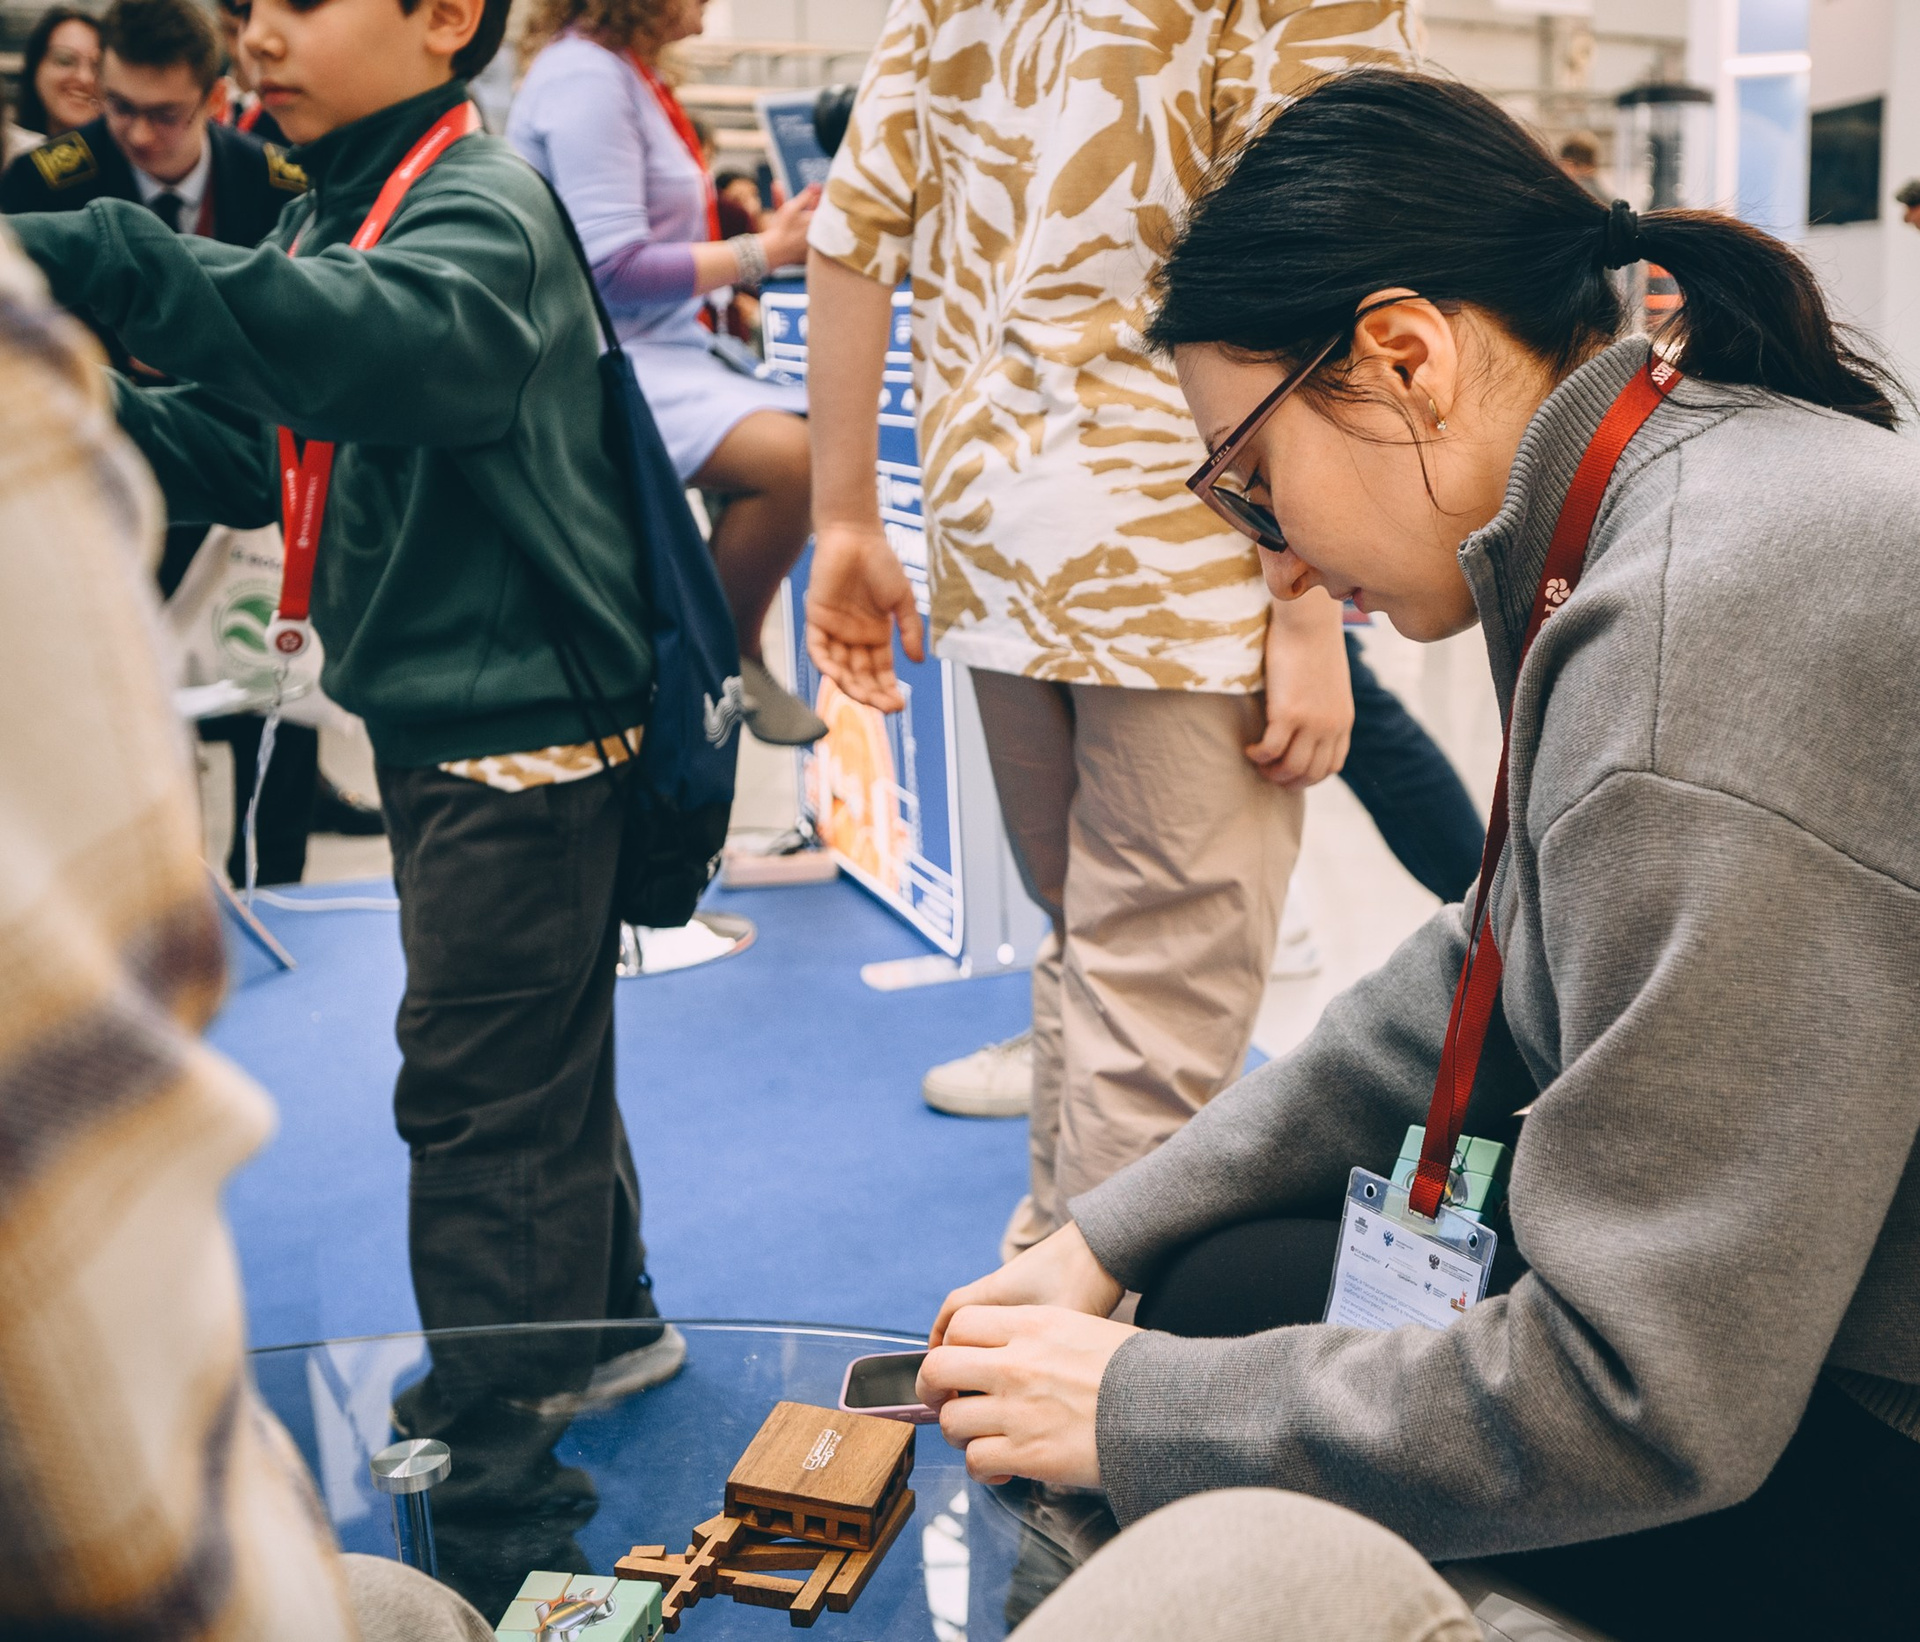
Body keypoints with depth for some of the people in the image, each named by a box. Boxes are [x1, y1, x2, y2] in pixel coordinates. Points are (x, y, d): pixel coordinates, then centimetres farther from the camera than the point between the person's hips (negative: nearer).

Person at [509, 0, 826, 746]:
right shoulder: (586, 77, -15)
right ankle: (730, 659, -7)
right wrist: (761, 253, -14)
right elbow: (612, 267, -20)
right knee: (784, 453, -28)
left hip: (660, 340, 10)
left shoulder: (627, 70, 14)